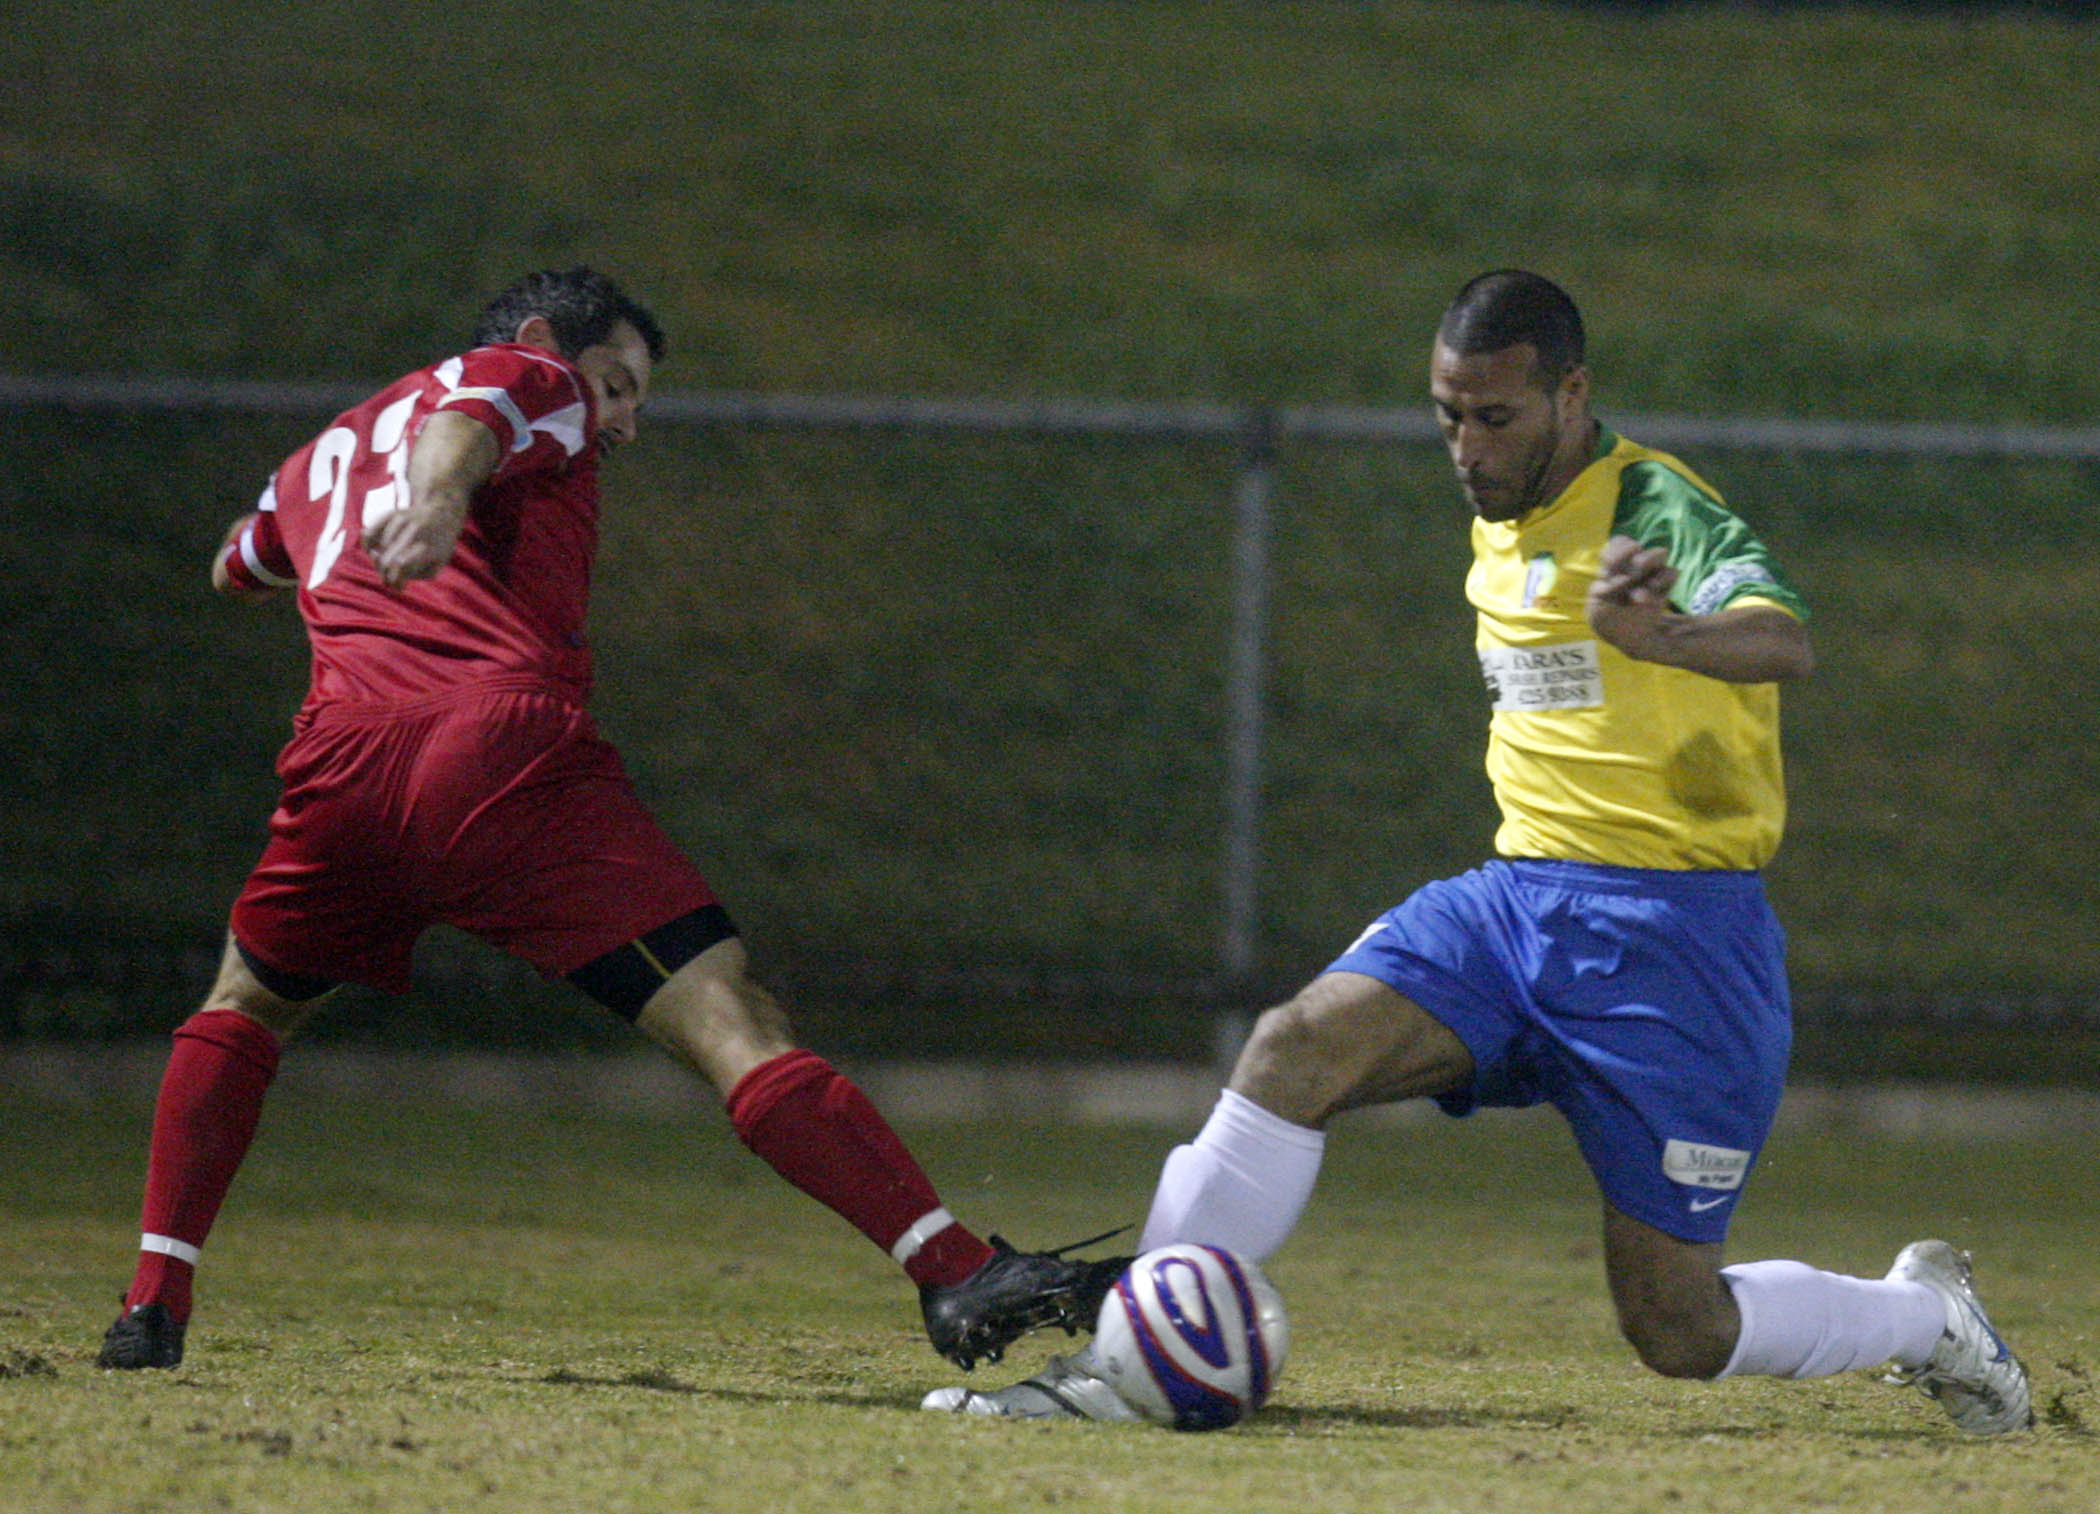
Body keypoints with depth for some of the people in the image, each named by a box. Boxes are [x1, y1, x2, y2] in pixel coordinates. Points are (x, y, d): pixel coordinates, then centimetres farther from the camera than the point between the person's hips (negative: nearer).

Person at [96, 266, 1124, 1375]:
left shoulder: (318, 455, 34)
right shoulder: (538, 381, 16)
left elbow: (238, 566, 55)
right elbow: (461, 421, -9)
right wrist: (435, 500, -30)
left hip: (344, 764, 5)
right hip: (510, 756, -5)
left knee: (244, 1010, 32)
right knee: (733, 1024, -13)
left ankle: (153, 1305, 23)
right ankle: (960, 1279, -25)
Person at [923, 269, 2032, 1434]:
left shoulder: (1656, 511, -14)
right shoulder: (1499, 528, 11)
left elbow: (1783, 642, -36)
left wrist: (1656, 635, -55)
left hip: (1674, 931, -7)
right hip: (1521, 894, 7)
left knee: (1677, 1330, -3)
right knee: (1303, 1043, -20)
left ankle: (1925, 1316, 25)